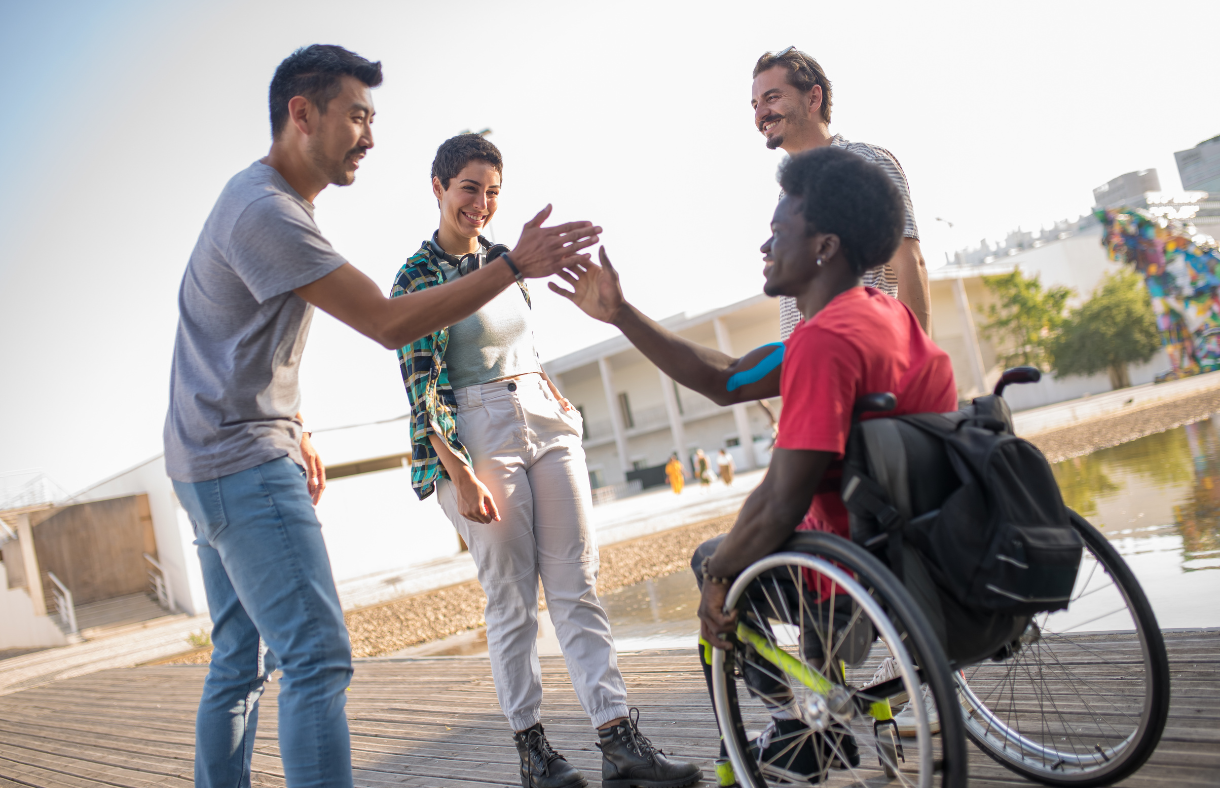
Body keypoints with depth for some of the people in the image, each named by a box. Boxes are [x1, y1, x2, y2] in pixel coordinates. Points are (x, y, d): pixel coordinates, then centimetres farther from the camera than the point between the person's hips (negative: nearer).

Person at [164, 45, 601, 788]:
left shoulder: (268, 200, 16)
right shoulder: (265, 211, -18)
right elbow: (389, 322, -22)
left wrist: (294, 433, 20)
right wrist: (513, 265, -22)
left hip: (220, 464, 11)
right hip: (244, 464, -11)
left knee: (239, 665, 14)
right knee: (318, 659, -14)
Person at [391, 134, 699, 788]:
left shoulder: (502, 257, 14)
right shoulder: (417, 278, -5)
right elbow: (421, 389, -11)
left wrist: (546, 387, 12)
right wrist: (461, 476, -16)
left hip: (547, 422, 6)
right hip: (480, 438, -6)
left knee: (578, 587, 1)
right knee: (512, 599, -1)